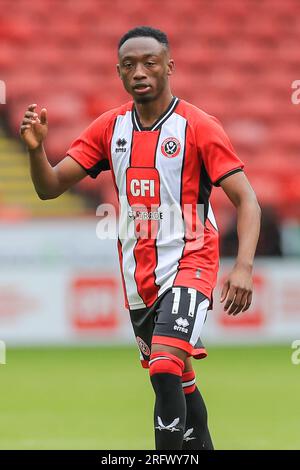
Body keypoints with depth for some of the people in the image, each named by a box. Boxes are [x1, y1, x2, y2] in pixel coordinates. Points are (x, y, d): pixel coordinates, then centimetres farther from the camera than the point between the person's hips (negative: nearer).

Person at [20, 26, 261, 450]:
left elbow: (246, 200, -13)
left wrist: (243, 267, -27)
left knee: (166, 370, -23)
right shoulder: (110, 128, 5)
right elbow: (50, 188, 4)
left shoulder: (198, 126, -10)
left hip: (188, 262, -6)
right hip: (138, 273, 6)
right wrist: (36, 148, -17)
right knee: (179, 382, 15)